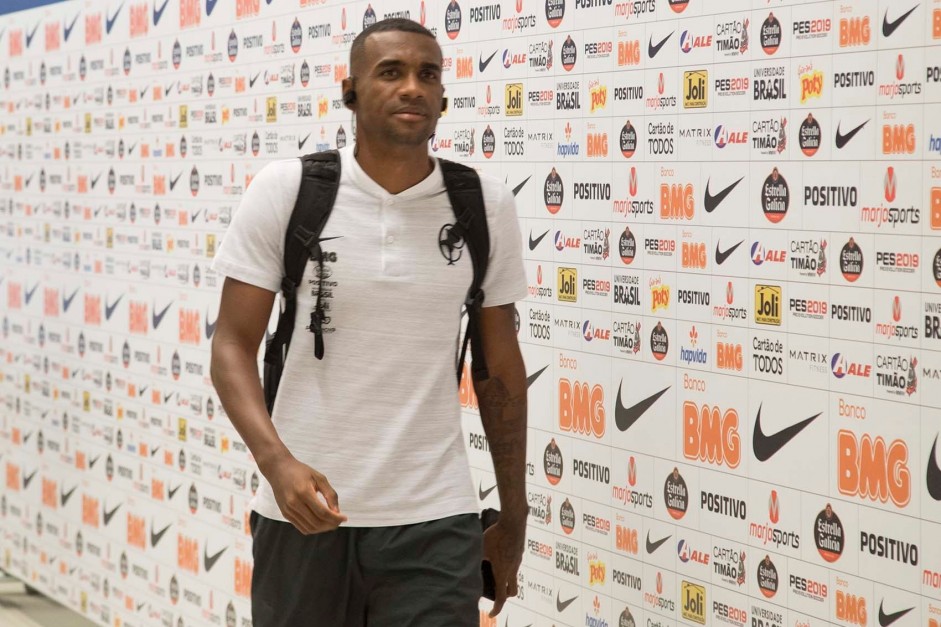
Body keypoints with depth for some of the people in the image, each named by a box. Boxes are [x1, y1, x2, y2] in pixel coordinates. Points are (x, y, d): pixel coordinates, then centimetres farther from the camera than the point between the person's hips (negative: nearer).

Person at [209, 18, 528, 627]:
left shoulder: (486, 205, 0)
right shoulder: (285, 189, -5)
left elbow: (500, 367, 7)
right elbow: (234, 344, -4)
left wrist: (513, 514, 11)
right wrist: (278, 462, -20)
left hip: (434, 520, 0)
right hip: (303, 508, 0)